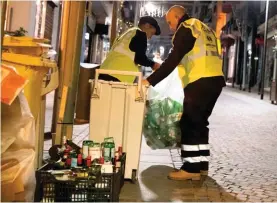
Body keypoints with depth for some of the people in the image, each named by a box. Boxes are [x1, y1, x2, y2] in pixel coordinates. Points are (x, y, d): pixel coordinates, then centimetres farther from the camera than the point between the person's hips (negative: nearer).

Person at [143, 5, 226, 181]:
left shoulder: (186, 28, -2)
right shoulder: (204, 29, 26)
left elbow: (172, 60, -12)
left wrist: (150, 80, -13)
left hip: (200, 82, -9)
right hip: (215, 80, 9)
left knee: (189, 124, -6)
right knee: (199, 122, 14)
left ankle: (191, 168, -6)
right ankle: (202, 164, 17)